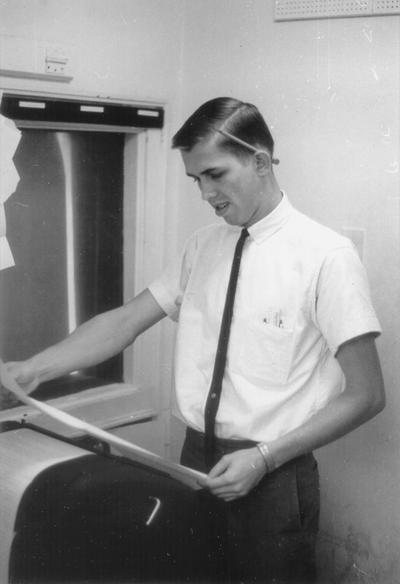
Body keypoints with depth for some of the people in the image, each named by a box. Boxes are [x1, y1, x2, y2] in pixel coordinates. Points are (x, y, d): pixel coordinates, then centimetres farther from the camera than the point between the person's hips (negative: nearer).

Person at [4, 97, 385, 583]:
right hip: (196, 463, 5)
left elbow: (366, 395, -12)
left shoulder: (325, 255, -13)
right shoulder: (203, 246, 5)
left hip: (271, 478, -5)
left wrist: (264, 458, -18)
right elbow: (127, 321, 4)